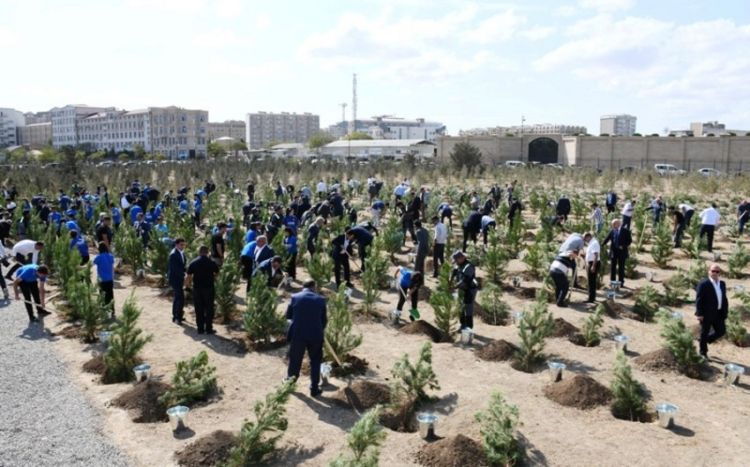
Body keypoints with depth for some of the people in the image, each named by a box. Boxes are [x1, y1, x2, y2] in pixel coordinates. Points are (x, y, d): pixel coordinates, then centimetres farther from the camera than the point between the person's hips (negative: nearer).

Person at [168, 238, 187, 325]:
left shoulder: (182, 253, 8)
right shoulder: (173, 254, -20)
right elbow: (175, 268, -24)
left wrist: (183, 276, 2)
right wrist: (183, 276, -24)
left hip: (179, 278, 10)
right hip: (174, 278, -10)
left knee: (177, 297, 19)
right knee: (181, 298, -12)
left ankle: (176, 316, 31)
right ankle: (178, 317, -5)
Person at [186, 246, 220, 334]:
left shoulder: (193, 263, -2)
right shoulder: (212, 262, -3)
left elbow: (189, 276, -2)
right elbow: (217, 273, 11)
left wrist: (189, 284, 17)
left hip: (197, 288, 1)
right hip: (209, 288, -1)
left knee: (199, 309, 9)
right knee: (209, 309, 7)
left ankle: (200, 328, 13)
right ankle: (209, 329, 8)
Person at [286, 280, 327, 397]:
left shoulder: (295, 297, -4)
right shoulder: (320, 300, -3)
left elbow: (288, 315, 4)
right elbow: (324, 319, 4)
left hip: (297, 334, 0)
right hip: (315, 335, 0)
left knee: (295, 360, 17)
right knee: (315, 361, 15)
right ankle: (314, 389, 17)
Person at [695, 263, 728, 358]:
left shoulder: (722, 284, 10)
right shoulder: (703, 284, -11)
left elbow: (724, 299, 13)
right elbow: (699, 299, -14)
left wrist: (725, 313, 9)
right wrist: (699, 314, -17)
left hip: (718, 314, 6)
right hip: (707, 314, -6)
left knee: (721, 331, 8)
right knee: (705, 333, 6)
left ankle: (703, 342, 29)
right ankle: (703, 352, 22)